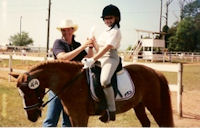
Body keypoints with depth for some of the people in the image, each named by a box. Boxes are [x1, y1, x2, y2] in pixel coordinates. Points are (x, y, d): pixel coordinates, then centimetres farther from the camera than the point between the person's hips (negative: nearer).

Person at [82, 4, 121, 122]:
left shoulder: (116, 31, -5)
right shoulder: (106, 31, 23)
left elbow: (107, 48, -18)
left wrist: (93, 59, -26)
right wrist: (93, 41, 5)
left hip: (111, 58, -10)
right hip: (101, 58, 10)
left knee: (104, 80, -35)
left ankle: (111, 111, -26)